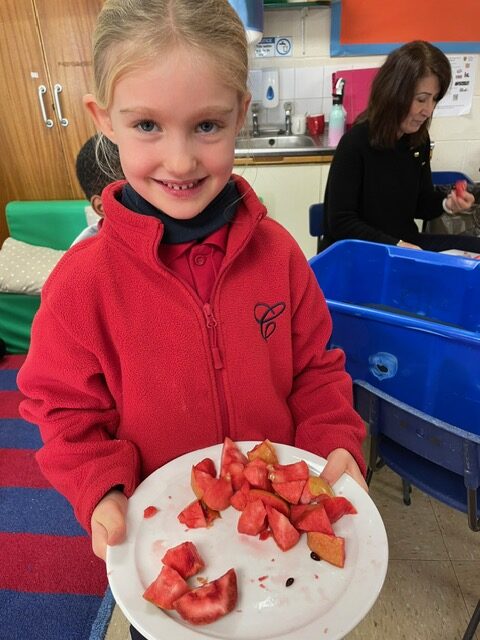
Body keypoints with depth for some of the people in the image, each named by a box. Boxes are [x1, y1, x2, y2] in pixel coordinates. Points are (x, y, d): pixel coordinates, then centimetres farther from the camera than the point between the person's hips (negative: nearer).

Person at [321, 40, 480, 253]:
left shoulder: (420, 139, 3)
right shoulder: (355, 143, -18)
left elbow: (420, 203, 14)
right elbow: (341, 223, -20)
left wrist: (446, 204, -8)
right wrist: (396, 246, -25)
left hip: (406, 243, 7)